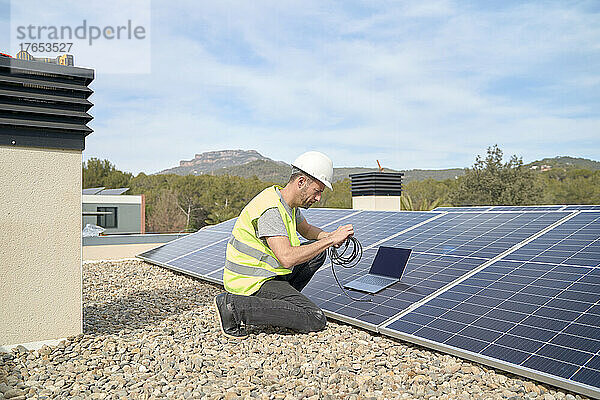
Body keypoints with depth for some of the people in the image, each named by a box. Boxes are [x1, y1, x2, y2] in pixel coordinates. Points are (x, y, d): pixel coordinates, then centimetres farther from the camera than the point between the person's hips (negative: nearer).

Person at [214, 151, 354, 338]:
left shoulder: (289, 203, 6)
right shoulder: (271, 210, -25)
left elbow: (307, 230, 24)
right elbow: (287, 258, -34)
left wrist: (329, 236, 1)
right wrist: (330, 240, -26)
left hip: (268, 272, 10)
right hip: (251, 282, -10)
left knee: (317, 251, 13)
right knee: (316, 320, -15)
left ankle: (280, 301, 7)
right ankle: (236, 307, -14)